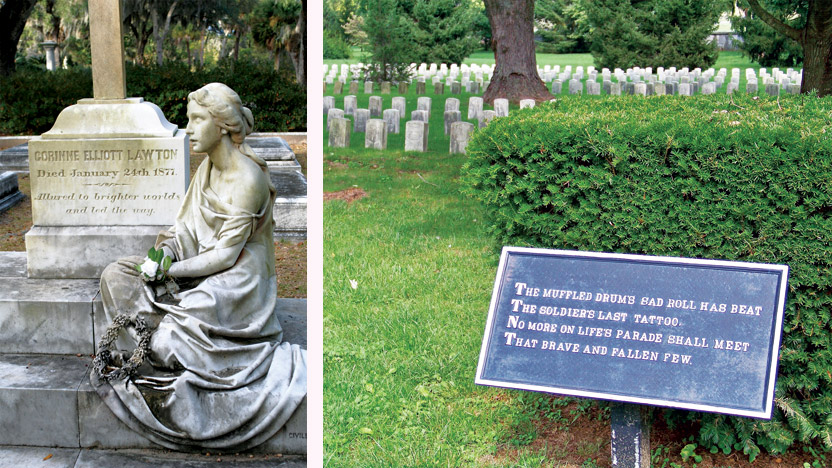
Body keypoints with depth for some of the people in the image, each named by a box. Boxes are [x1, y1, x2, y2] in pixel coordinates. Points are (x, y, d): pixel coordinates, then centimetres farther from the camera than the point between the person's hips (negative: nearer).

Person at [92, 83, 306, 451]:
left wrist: (170, 271, -16)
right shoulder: (208, 168, 6)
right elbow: (188, 226, 11)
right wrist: (166, 252, -10)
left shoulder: (248, 178, -20)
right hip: (202, 267, 9)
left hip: (236, 282, -9)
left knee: (170, 338, -27)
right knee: (116, 276, -6)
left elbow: (226, 254, -20)